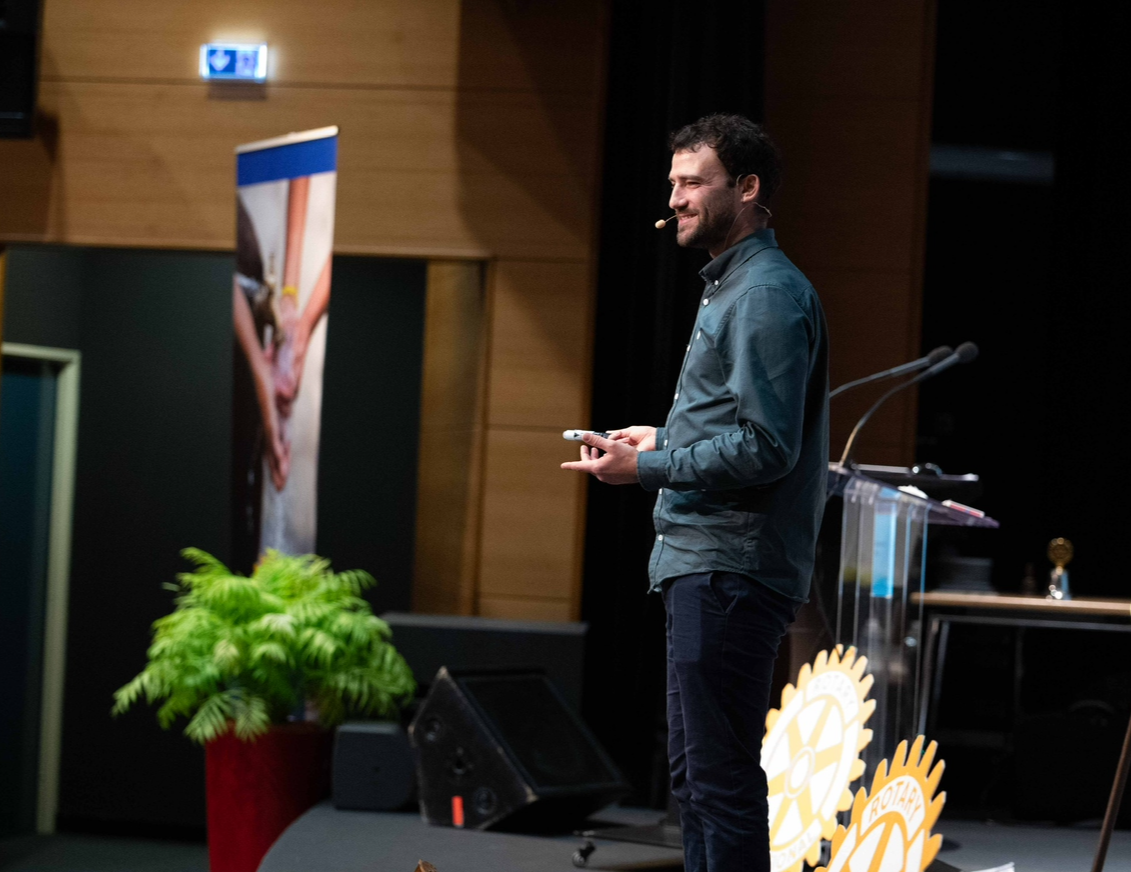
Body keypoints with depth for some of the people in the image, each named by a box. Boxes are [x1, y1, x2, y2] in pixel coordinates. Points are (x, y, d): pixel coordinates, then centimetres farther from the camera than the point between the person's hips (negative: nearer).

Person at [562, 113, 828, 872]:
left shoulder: (769, 295, -14)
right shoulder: (731, 288, 20)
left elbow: (766, 448, -21)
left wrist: (646, 469, -17)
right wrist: (661, 440, 15)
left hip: (731, 573, -11)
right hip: (701, 563, 11)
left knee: (722, 774, -9)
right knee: (694, 769, 16)